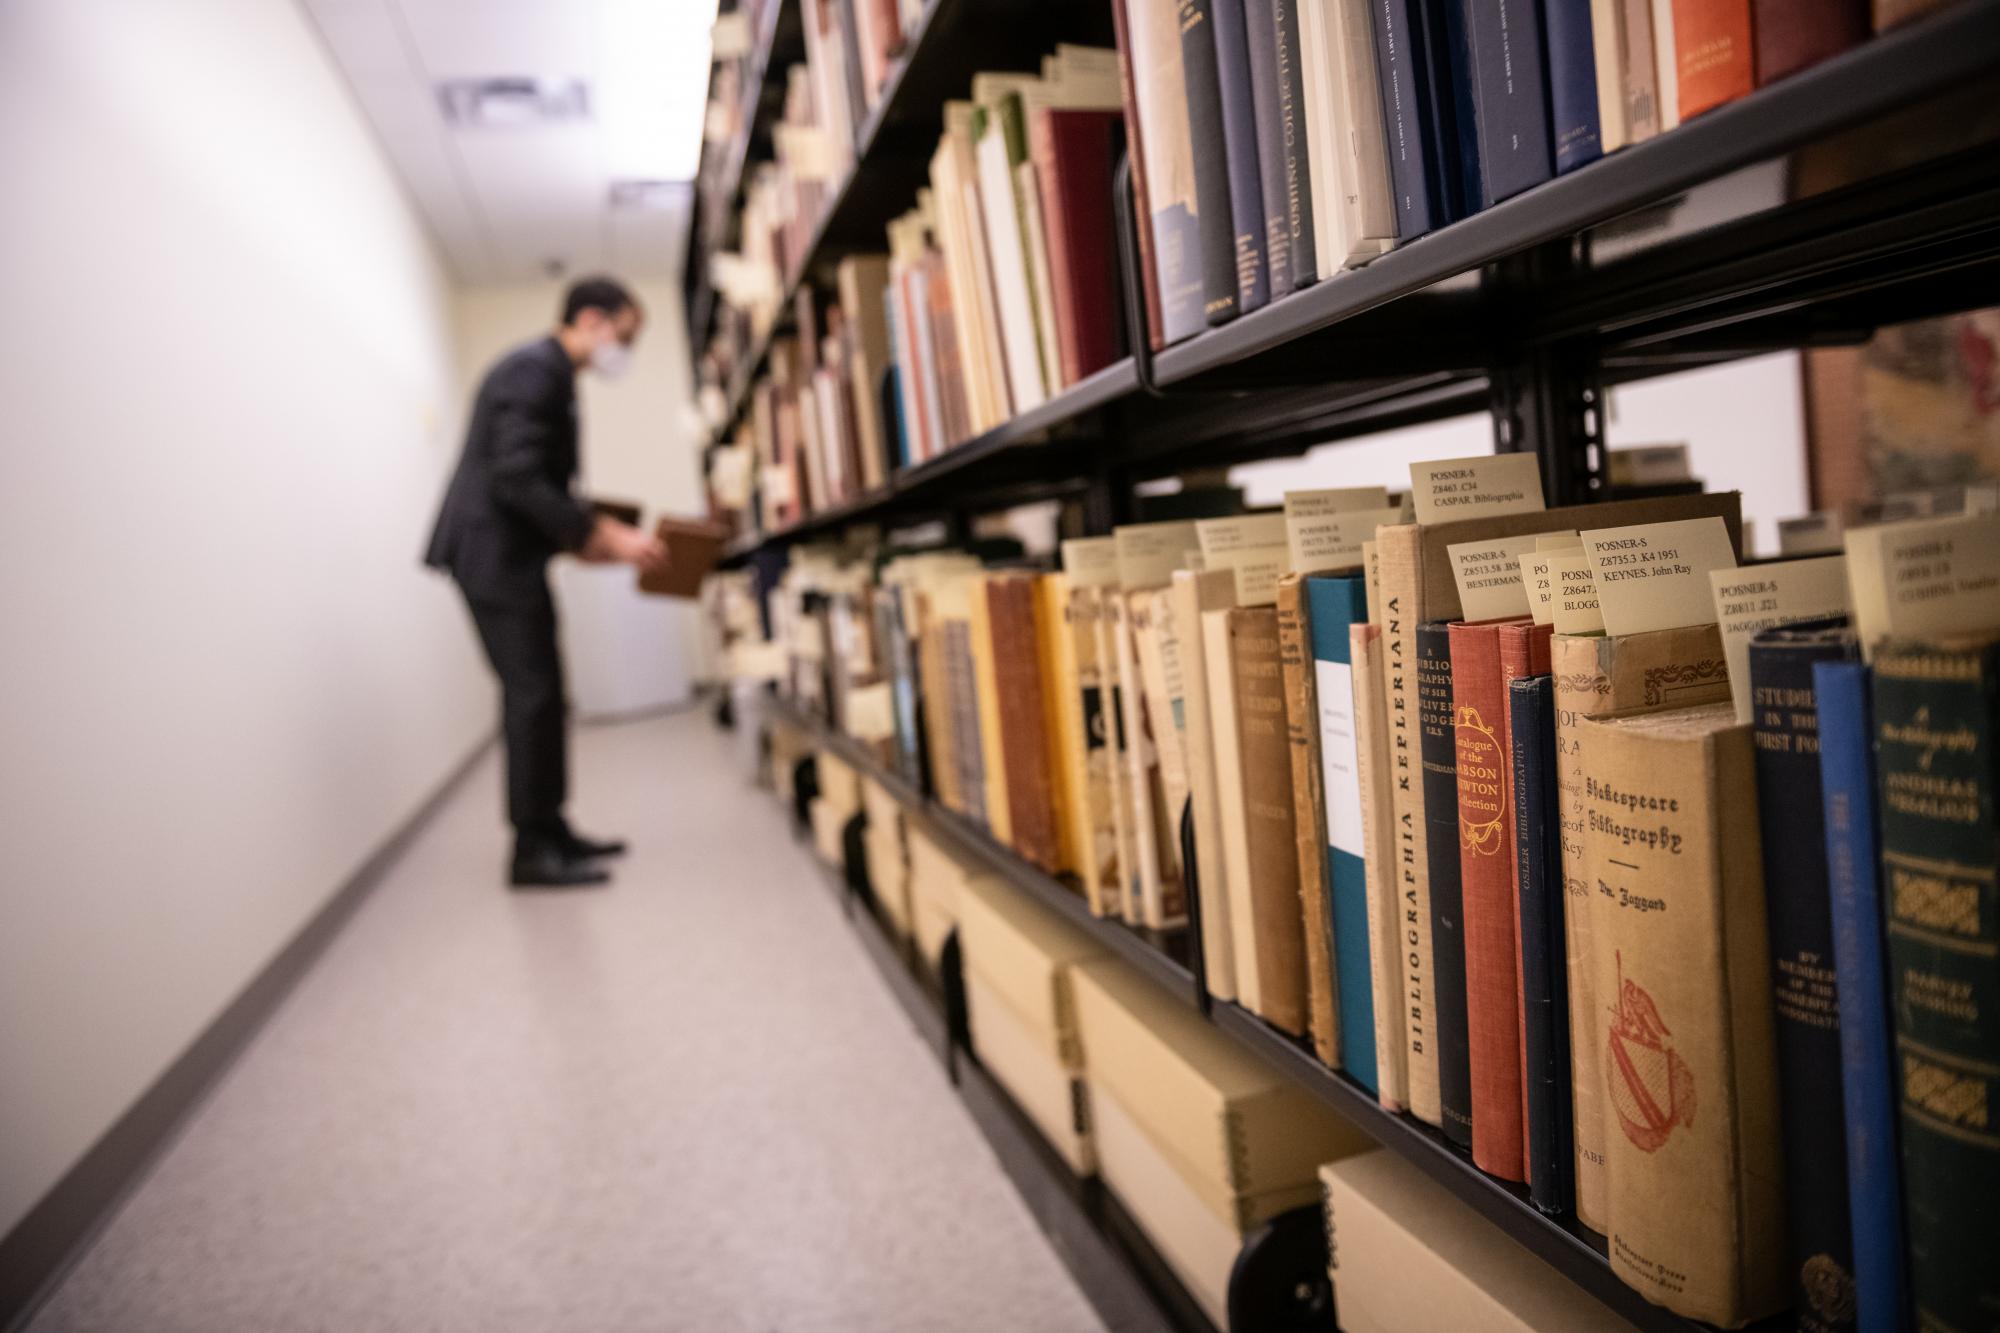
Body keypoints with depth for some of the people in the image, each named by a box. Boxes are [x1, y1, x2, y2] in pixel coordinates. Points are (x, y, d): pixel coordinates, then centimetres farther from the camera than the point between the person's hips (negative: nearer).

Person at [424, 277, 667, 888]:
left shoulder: (548, 374, 17)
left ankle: (550, 831, 19)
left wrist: (591, 532, 11)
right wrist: (603, 533, -22)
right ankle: (532, 850, -3)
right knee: (533, 695, -9)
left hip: (508, 553, 10)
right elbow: (517, 481, -23)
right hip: (494, 553, -10)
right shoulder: (535, 370, -14)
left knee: (540, 697, 11)